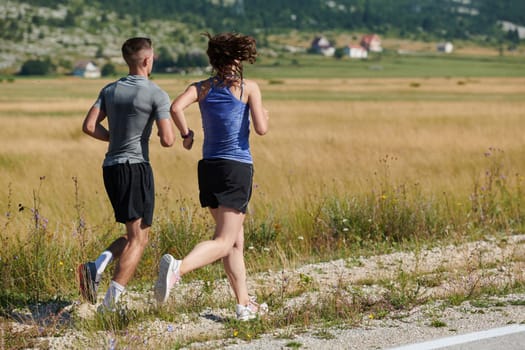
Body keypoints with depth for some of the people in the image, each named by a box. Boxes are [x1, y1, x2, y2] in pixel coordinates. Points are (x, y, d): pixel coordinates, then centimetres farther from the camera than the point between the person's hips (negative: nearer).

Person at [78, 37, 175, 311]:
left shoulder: (110, 90, 9)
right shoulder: (157, 95, -9)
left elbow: (89, 126, 3)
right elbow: (167, 140, -14)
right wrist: (171, 132, 9)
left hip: (110, 168, 7)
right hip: (136, 167, -7)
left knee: (136, 235, 19)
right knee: (137, 239, -2)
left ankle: (96, 268, -4)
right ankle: (110, 303, -11)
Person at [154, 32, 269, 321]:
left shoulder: (202, 88, 5)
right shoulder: (249, 88, -4)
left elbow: (176, 107, -12)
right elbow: (261, 129, -8)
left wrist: (186, 134, 3)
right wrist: (264, 115, 13)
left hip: (208, 167, 5)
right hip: (237, 167, -5)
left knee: (235, 240, 16)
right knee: (224, 242, -10)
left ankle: (244, 304, 18)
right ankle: (178, 267, -37)